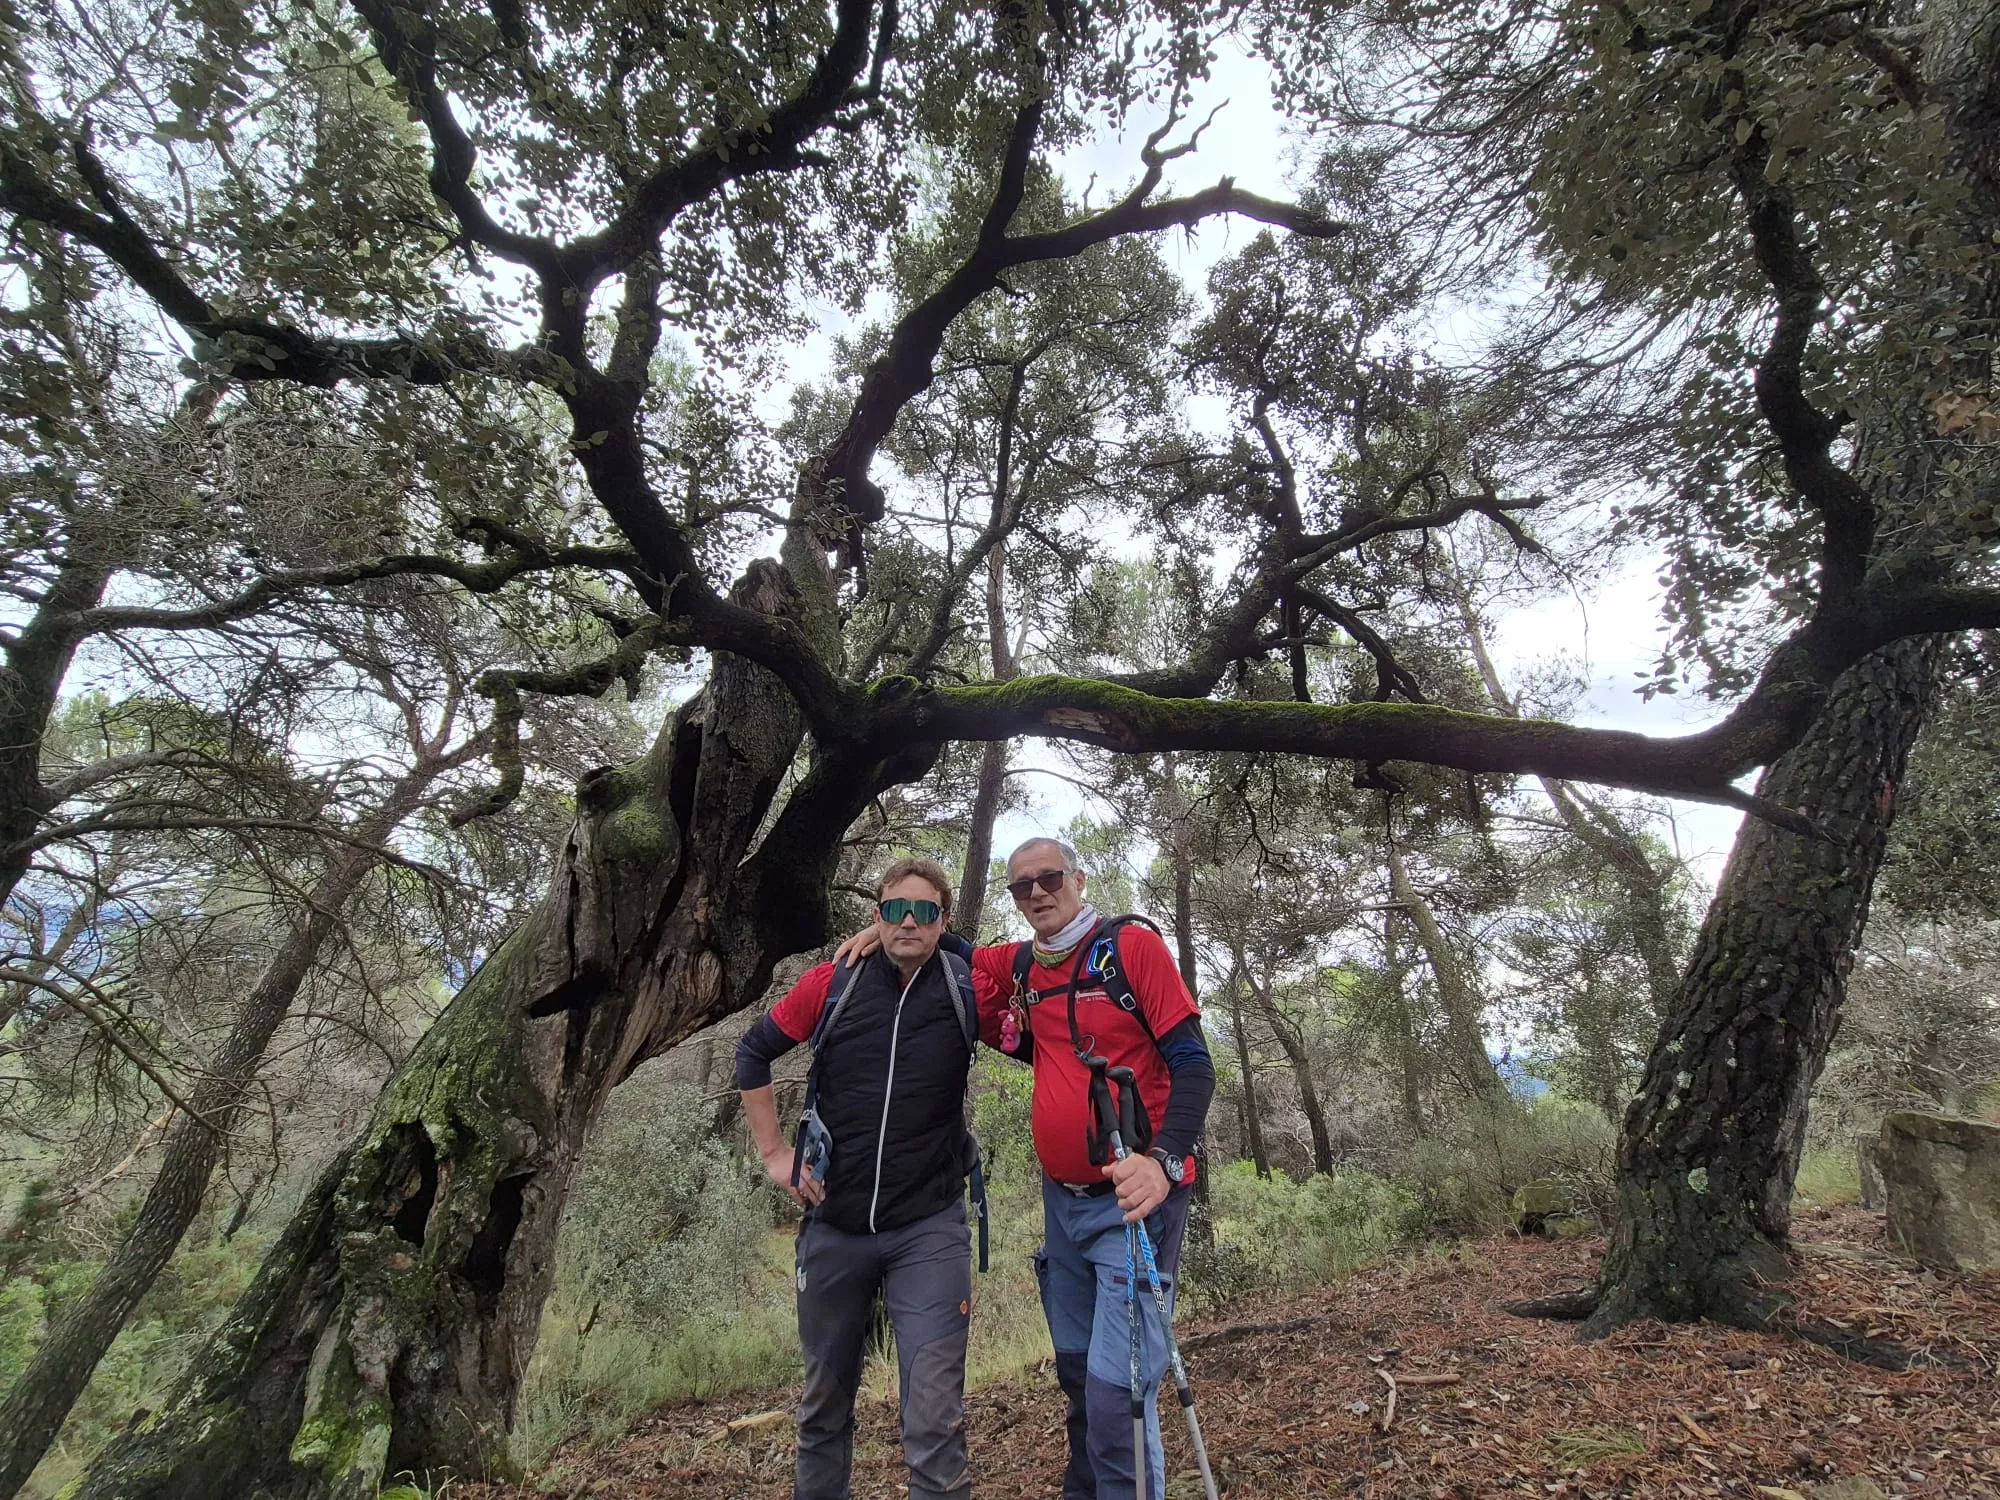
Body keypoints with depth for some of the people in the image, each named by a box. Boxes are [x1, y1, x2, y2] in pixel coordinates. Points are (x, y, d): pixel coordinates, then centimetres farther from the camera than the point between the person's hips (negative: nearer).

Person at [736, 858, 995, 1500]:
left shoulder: (968, 988, -9)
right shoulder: (833, 983, -6)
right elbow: (753, 1052, 6)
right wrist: (774, 1152, 3)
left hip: (929, 1229, -2)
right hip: (833, 1224, 2)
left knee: (934, 1419, -5)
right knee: (824, 1403, 21)